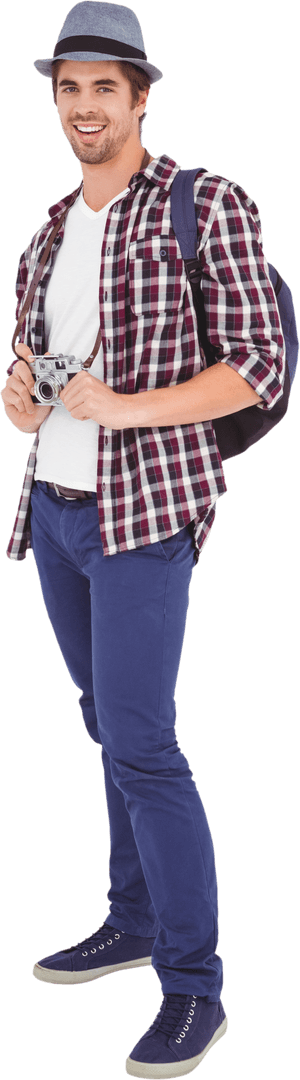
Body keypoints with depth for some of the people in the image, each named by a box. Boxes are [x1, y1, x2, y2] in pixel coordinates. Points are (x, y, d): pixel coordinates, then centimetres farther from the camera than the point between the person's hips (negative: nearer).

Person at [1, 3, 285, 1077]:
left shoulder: (207, 205, -9)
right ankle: (136, 918, 29)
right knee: (112, 722, 15)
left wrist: (122, 408, -23)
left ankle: (194, 983, -1)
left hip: (145, 506, -7)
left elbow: (260, 368, -13)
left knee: (139, 744, -11)